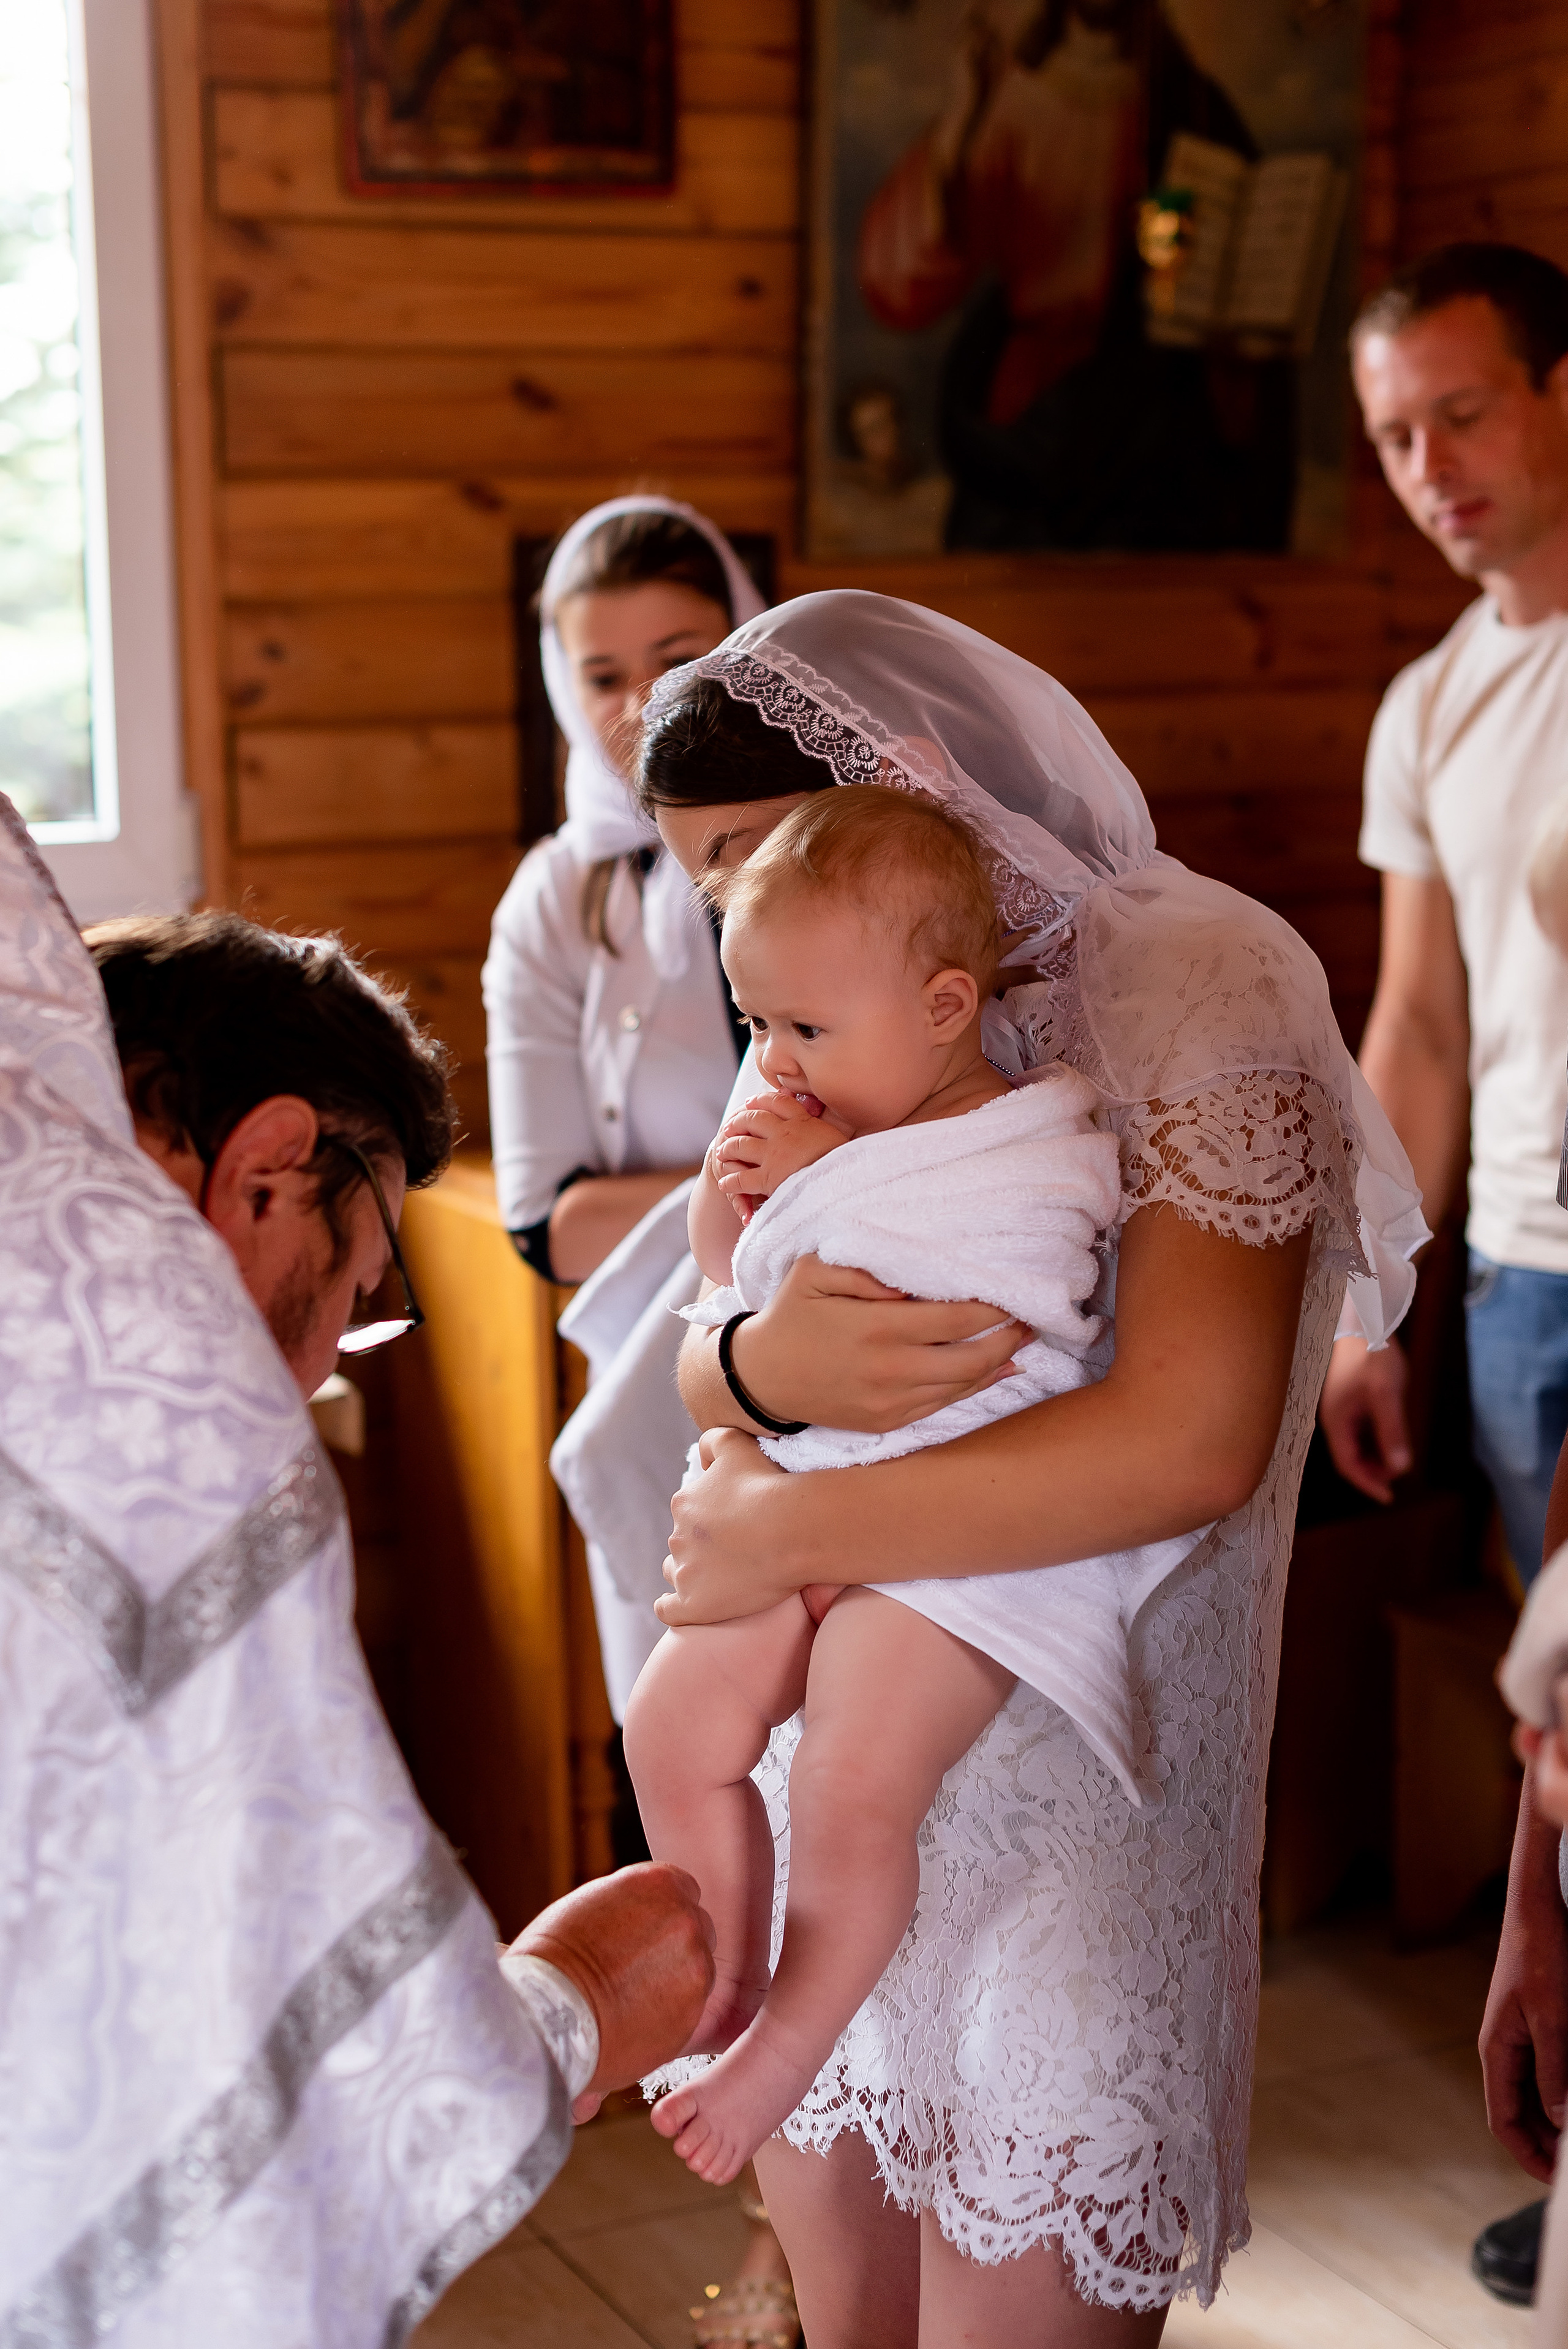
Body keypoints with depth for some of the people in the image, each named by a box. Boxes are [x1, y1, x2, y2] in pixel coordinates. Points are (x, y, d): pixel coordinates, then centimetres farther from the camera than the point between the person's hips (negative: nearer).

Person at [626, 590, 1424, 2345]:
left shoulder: (1185, 984, -12)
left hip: (1067, 1788, -6)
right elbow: (690, 1364, 5)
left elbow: (1189, 1441, -24)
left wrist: (784, 1530, -18)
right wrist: (764, 1367, -21)